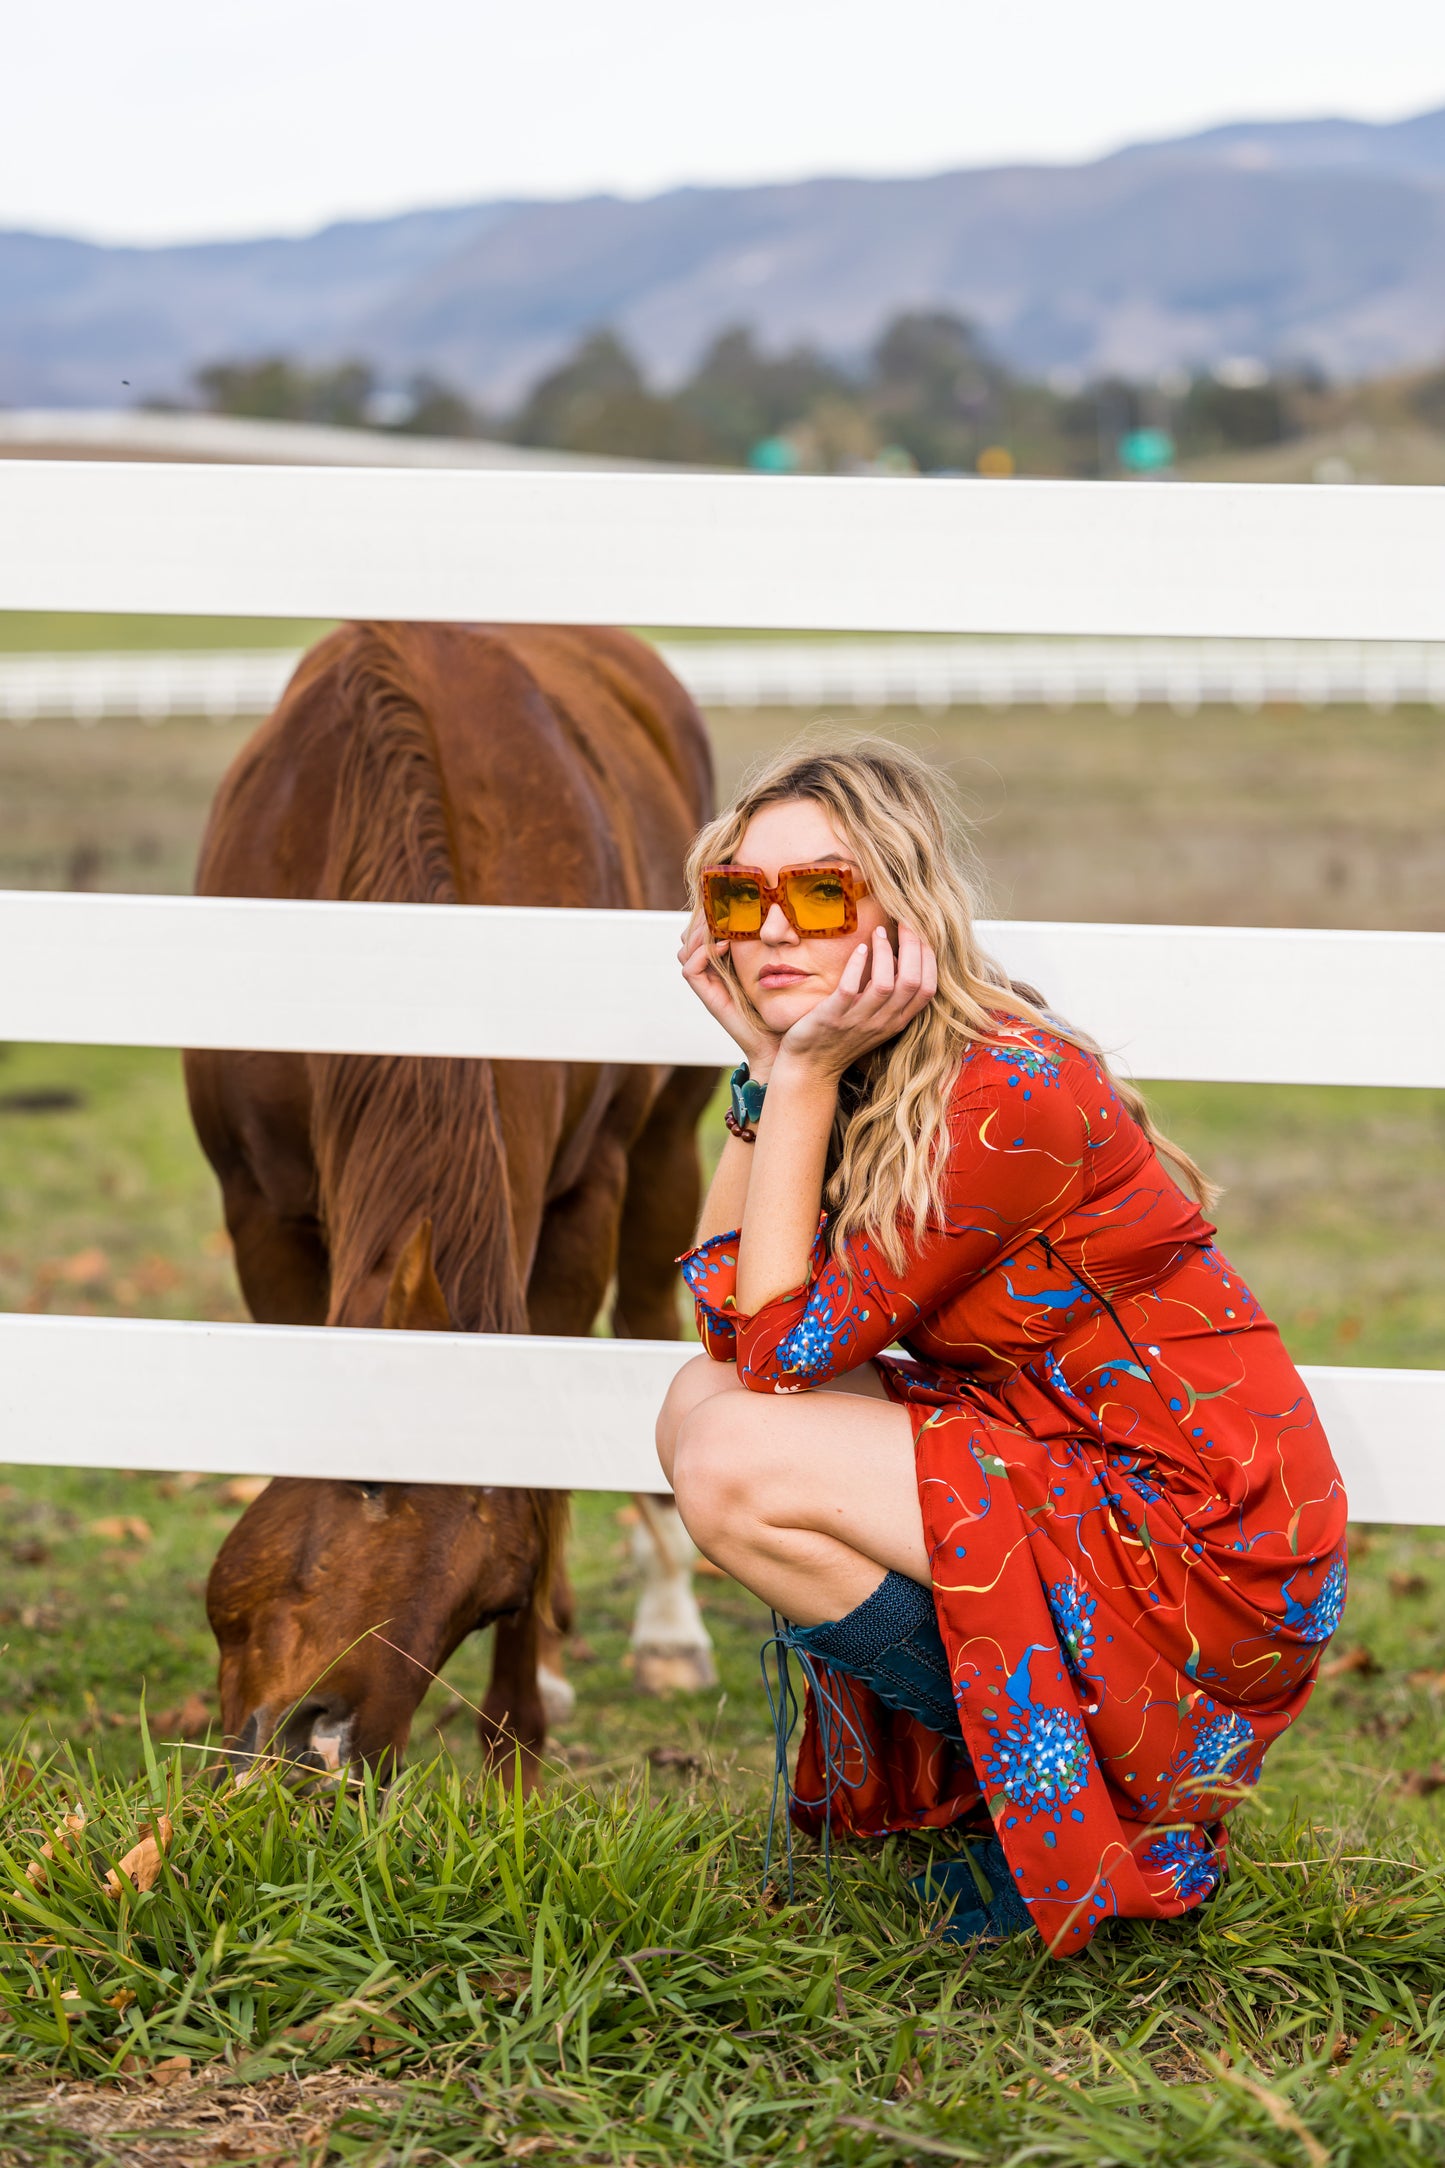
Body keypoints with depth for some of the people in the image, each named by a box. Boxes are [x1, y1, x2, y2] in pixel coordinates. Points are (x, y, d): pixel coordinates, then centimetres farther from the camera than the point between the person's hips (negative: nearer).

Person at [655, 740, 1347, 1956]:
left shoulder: (1013, 1091, -22)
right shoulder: (871, 1081, 5)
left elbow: (786, 1347, -19)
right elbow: (725, 1321, 1)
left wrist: (805, 1073, -19)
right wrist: (766, 1070, -4)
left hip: (1209, 1559, -9)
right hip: (1069, 1481, 9)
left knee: (731, 1464, -17)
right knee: (700, 1405, 4)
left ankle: (1043, 1792, -4)